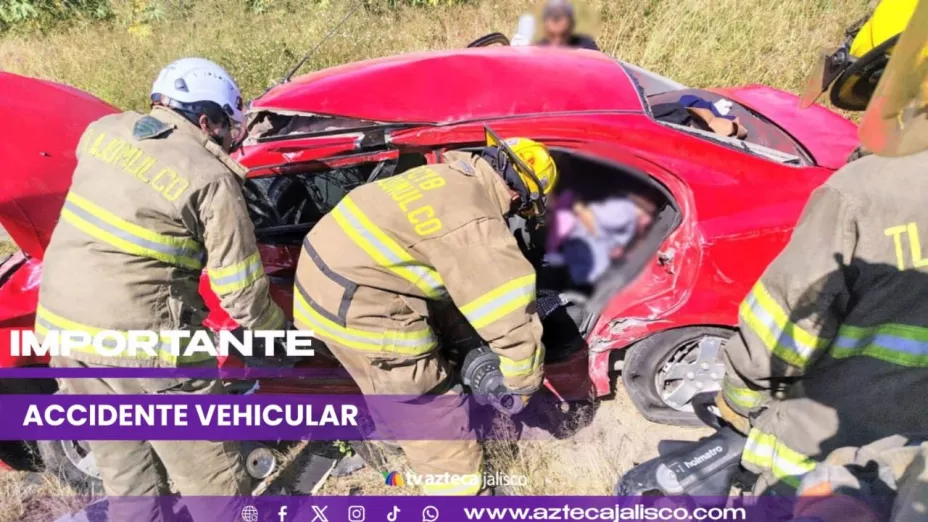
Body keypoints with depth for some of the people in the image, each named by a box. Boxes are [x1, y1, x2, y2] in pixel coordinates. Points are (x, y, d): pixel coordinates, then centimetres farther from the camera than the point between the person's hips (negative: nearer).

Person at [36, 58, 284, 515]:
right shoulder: (211, 180, -13)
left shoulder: (102, 131, 4)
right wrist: (277, 329, 7)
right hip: (139, 335, -7)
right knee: (208, 469, 10)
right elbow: (241, 293, -11)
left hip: (61, 318, 8)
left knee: (124, 467, 24)